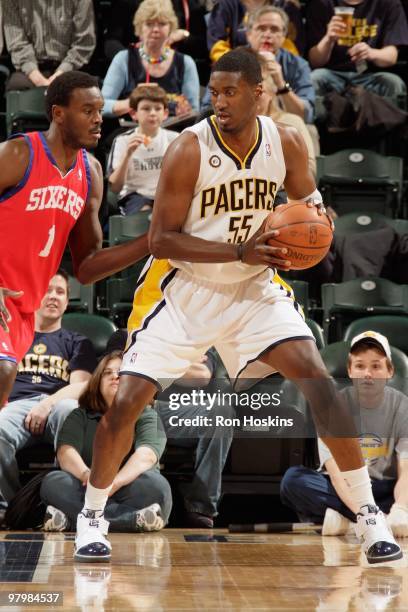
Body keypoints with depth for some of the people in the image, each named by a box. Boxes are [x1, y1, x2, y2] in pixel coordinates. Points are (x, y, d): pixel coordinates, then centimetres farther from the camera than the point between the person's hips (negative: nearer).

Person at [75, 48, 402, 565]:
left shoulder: (285, 144, -8)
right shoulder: (188, 150, -20)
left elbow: (308, 200, 11)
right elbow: (161, 240, -20)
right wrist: (240, 252, -30)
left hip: (254, 289, 3)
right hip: (183, 292, -2)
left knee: (319, 382, -12)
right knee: (125, 402, -10)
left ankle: (369, 516, -2)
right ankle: (92, 515, 14)